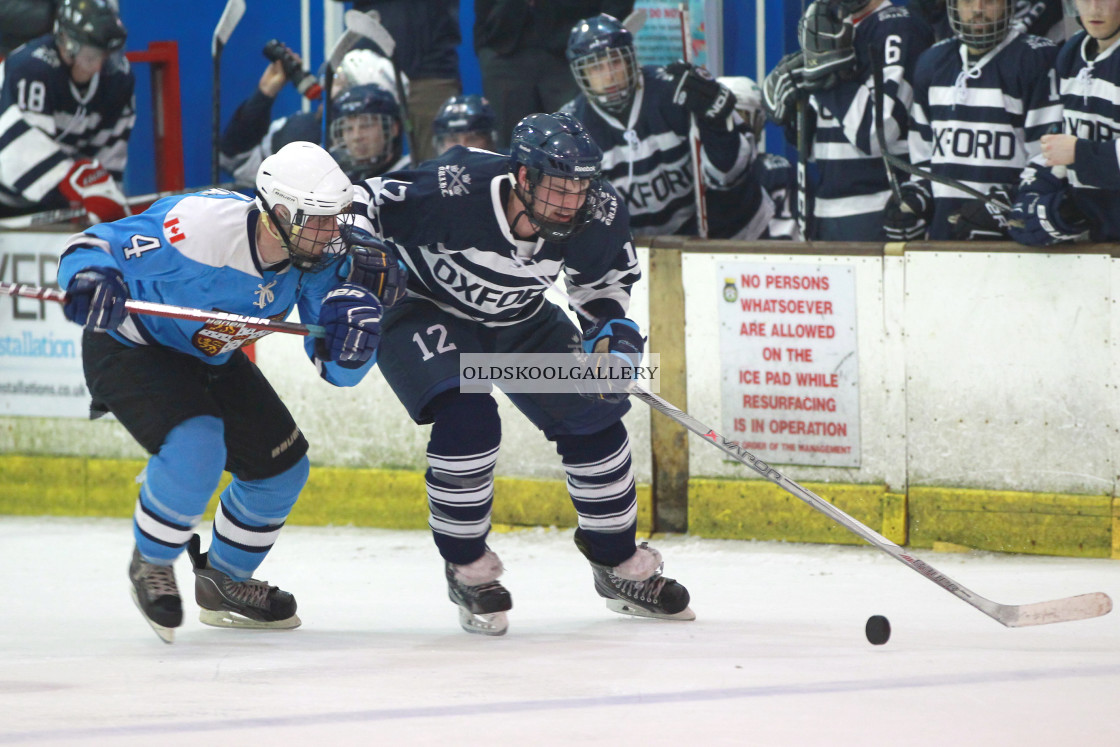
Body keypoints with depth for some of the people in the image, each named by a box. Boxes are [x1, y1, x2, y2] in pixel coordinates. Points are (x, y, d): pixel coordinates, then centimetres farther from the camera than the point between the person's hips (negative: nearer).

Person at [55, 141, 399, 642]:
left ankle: (224, 582, 31)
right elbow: (92, 245, -30)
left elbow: (338, 370, -12)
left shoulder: (318, 259, -16)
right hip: (127, 348, -7)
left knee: (281, 467, 7)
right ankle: (150, 564, -2)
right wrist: (91, 280, -53)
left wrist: (354, 321, -34)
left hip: (208, 357, 7)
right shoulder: (201, 226, -36)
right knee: (195, 450, -30)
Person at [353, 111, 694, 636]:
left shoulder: (596, 215, -21)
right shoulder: (455, 190, -37)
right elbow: (365, 204, -24)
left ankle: (620, 568, 19)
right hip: (425, 310, -5)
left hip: (520, 319, 5)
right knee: (468, 420, -28)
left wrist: (615, 328, -10)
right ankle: (466, 570, -7)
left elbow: (605, 276, 3)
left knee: (592, 416, -2)